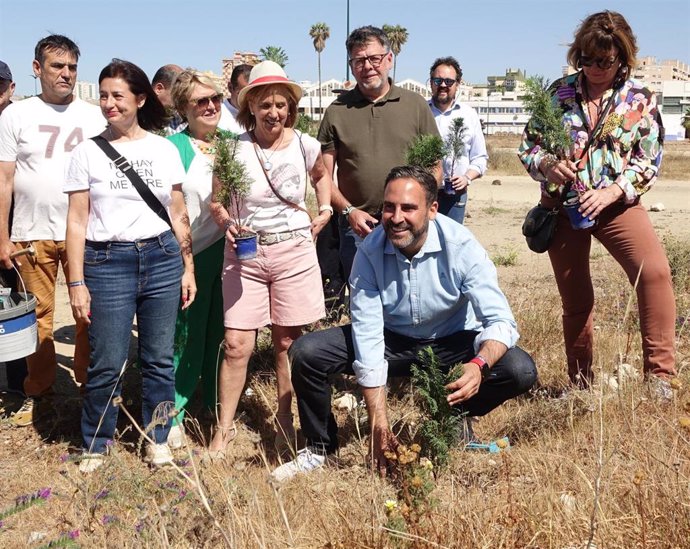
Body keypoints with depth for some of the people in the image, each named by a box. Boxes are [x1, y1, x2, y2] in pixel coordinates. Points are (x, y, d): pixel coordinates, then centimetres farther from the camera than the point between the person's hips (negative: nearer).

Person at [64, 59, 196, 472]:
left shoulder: (165, 150, 7)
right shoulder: (88, 152, 2)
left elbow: (179, 216, 11)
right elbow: (77, 221, 1)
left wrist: (188, 268, 7)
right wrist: (77, 283, -4)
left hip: (162, 259, 2)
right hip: (106, 263, -2)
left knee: (160, 359, 7)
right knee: (108, 364, 1)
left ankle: (158, 439, 24)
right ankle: (96, 445, 20)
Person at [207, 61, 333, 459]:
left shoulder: (305, 145, -1)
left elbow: (322, 174, 22)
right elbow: (215, 199, 6)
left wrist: (326, 210, 10)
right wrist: (226, 223, -12)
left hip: (294, 251, 1)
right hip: (245, 253, -1)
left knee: (287, 342, 8)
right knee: (237, 345, -3)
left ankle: (285, 421, 24)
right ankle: (225, 428, 12)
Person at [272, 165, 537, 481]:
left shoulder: (462, 247, -23)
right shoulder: (370, 251, -20)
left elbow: (500, 321, -25)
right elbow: (367, 334, -21)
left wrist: (479, 365, -49)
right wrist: (379, 425, -25)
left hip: (451, 342, -1)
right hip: (392, 341, 1)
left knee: (520, 371, -27)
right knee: (306, 352, -20)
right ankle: (320, 448, 5)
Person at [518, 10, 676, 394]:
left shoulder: (641, 99, 0)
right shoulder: (558, 93, 2)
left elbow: (649, 161, -3)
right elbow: (528, 146, 4)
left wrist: (611, 193, -19)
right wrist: (548, 165, -18)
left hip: (617, 203, -1)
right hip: (563, 205, 1)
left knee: (655, 271, -26)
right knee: (575, 300, 8)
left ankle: (660, 375, -16)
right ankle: (581, 385, 26)